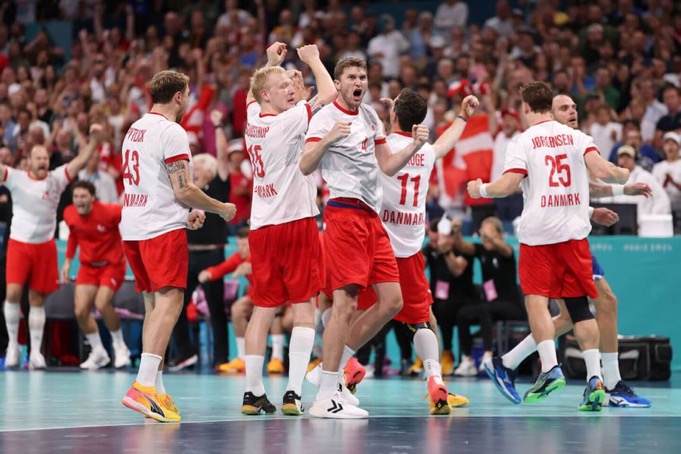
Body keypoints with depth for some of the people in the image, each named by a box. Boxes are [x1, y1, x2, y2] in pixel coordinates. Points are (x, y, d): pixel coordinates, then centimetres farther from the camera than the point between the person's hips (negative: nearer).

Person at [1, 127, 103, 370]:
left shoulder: (56, 179, 1)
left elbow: (81, 160, -4)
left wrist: (94, 139, -18)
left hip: (45, 247, 1)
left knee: (37, 300, 4)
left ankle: (35, 351, 7)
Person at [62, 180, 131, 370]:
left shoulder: (108, 212, -23)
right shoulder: (69, 214, -8)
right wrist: (67, 260, 10)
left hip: (112, 264, -5)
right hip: (88, 266, 5)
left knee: (101, 303, -24)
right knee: (81, 310, -7)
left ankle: (120, 346, 0)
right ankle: (98, 352, 15)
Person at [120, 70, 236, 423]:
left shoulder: (135, 129, 18)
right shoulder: (172, 132, -10)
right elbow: (183, 190, -13)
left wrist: (187, 213, 22)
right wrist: (222, 208, 2)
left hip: (132, 228, 9)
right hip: (162, 229, -9)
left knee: (154, 304, 12)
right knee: (169, 301, -12)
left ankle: (155, 389, 10)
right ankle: (143, 386, -24)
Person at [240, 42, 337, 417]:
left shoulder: (252, 117, 8)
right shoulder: (289, 121, -12)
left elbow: (252, 95, 33)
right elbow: (329, 93, -12)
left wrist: (270, 63, 34)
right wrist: (312, 59, 2)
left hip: (261, 227, 7)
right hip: (295, 221, -7)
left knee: (263, 309, 8)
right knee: (303, 307, -3)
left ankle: (252, 392, 6)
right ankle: (293, 392, -10)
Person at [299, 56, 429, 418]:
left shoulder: (370, 116, 18)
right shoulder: (326, 117, -6)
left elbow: (387, 166, 23)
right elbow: (305, 167, -17)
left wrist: (414, 146, 7)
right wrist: (327, 139, -33)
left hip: (371, 217, 8)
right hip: (344, 213, -8)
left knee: (392, 300, 5)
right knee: (345, 304, -12)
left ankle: (336, 364, 17)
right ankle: (325, 399, -9)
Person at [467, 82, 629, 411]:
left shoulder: (524, 141, -1)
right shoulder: (576, 137, 6)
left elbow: (507, 186, -10)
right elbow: (602, 171, -6)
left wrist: (480, 189, 9)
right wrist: (624, 176, 15)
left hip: (538, 233, -3)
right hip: (574, 231, 3)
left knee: (536, 299, 2)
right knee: (579, 304, 6)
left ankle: (550, 368, -15)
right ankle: (595, 378, -2)